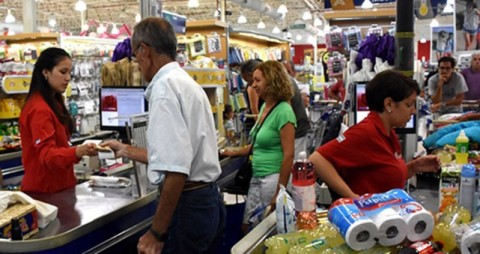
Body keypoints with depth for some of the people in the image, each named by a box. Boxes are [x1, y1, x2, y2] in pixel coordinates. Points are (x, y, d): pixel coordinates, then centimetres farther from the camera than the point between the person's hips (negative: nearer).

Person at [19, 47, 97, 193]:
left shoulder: (53, 103, 9)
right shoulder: (39, 109, -21)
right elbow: (46, 154, -30)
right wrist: (78, 152, -46)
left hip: (57, 185, 9)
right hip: (44, 190, -9)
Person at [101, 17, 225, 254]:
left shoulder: (165, 86, -16)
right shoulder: (186, 82, 14)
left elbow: (175, 169, -25)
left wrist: (156, 232, -19)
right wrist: (125, 150, 32)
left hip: (188, 206, -9)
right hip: (208, 201, 9)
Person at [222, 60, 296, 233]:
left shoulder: (283, 112, -15)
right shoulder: (264, 107, 11)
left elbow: (288, 155, -18)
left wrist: (279, 192, -18)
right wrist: (235, 153, 22)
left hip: (274, 178, -8)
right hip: (257, 178, 8)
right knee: (247, 226, 11)